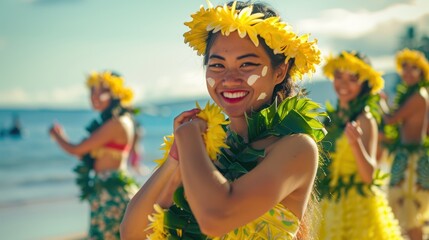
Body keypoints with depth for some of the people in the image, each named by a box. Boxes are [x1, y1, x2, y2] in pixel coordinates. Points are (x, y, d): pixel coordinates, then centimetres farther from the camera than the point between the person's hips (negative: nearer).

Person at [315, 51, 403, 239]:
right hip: (329, 205, 6)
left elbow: (369, 175, -21)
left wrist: (356, 143, -34)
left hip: (358, 206, -6)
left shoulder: (365, 120, -11)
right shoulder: (333, 117, 6)